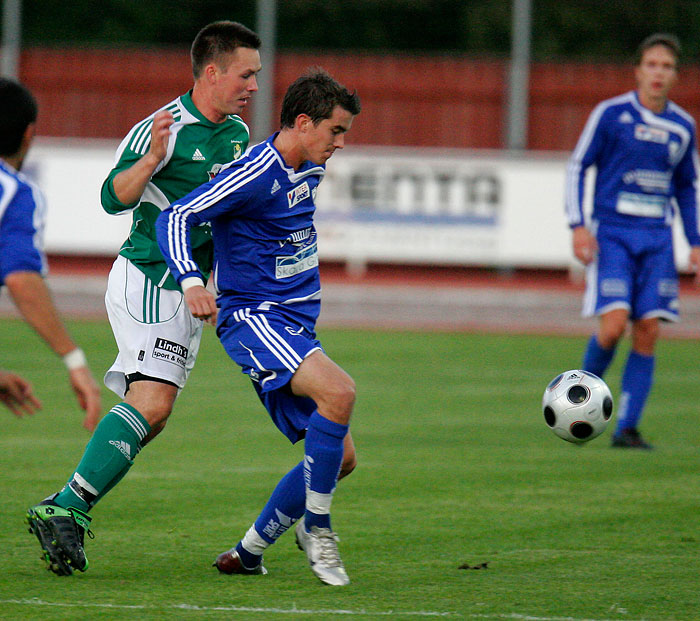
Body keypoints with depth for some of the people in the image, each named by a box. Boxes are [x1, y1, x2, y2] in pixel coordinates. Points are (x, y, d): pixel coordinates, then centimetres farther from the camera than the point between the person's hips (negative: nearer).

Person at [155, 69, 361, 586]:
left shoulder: (312, 168, 10)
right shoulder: (255, 176, -17)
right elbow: (176, 218, -20)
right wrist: (191, 280, -35)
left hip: (296, 325, 9)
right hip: (252, 318, -9)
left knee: (339, 457, 5)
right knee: (339, 391, -33)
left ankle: (247, 553, 18)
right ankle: (316, 528, -18)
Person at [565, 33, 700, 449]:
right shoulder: (611, 114, -3)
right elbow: (577, 167, 2)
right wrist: (578, 225, -8)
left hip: (657, 238, 4)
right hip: (612, 233, -4)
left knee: (648, 330, -5)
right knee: (615, 323, -17)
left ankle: (627, 428, 0)